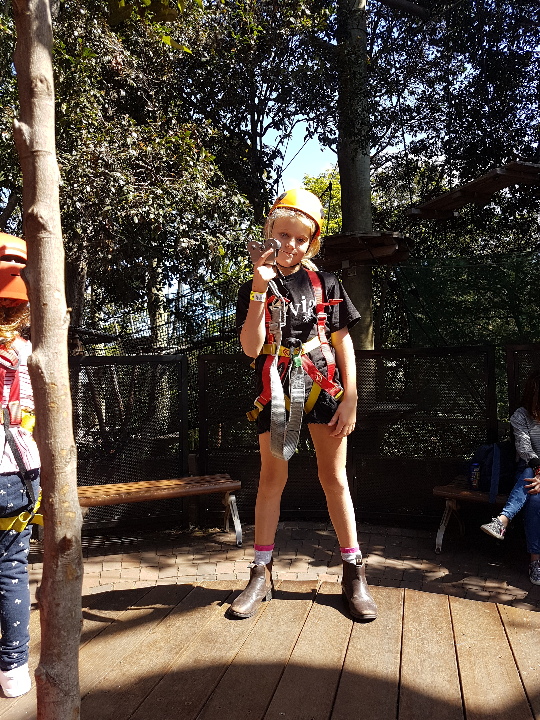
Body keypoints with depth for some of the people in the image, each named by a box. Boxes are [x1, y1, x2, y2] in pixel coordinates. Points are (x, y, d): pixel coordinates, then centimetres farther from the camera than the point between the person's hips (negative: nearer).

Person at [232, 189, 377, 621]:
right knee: (272, 479, 6)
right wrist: (261, 289, -15)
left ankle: (354, 573, 17)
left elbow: (343, 344, 5)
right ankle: (261, 575, 18)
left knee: (334, 477, 6)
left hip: (325, 388, 0)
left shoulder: (326, 284, 6)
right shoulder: (255, 289, 4)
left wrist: (350, 399, -1)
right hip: (276, 392, 0)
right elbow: (251, 347, -9)